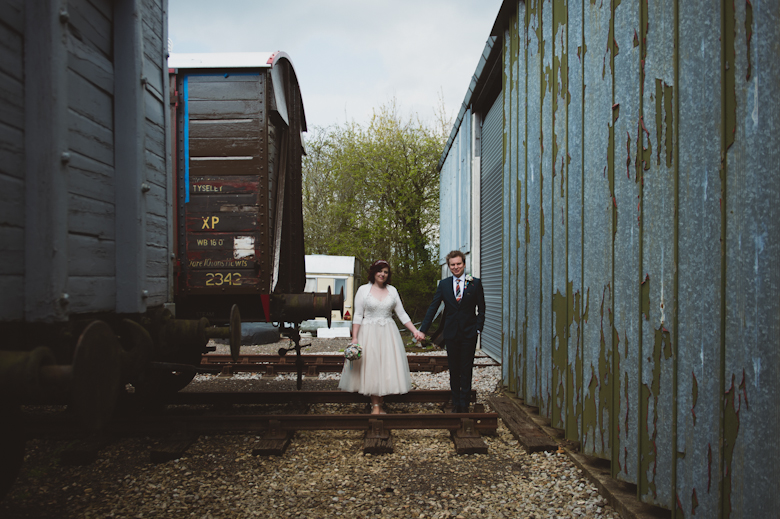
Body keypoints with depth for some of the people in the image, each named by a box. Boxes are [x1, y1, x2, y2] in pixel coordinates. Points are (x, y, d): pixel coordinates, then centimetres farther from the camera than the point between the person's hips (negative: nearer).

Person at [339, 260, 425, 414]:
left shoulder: (392, 290, 7)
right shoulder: (363, 290, -1)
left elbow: (402, 314, 8)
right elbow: (358, 316, -3)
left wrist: (415, 331, 0)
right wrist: (354, 337, -10)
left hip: (388, 333, 3)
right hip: (369, 333, -3)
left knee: (387, 366, 2)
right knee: (371, 368, 0)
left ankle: (379, 403, 14)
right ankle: (376, 404, 9)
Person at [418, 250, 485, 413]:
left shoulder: (475, 283, 0)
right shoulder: (444, 284, 4)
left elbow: (481, 308, 4)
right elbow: (433, 308, 2)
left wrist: (478, 328, -6)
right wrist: (423, 330, -3)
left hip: (469, 333, -2)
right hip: (451, 334, 2)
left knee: (466, 370, 4)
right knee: (453, 370, 10)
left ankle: (464, 404, 14)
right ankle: (455, 403, 21)